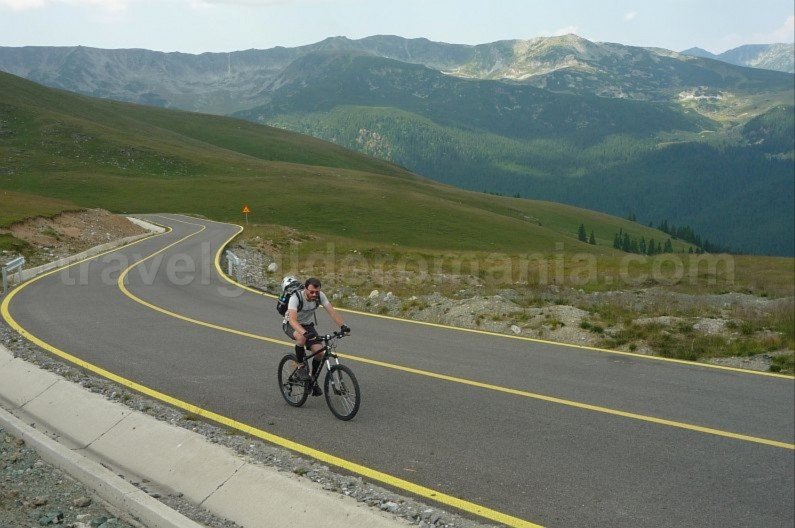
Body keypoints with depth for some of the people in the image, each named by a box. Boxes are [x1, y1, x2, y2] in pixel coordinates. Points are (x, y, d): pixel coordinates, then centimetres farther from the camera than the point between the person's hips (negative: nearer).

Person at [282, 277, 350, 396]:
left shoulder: (320, 296, -20)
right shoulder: (295, 297, -33)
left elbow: (332, 311, -24)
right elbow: (292, 320, -45)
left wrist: (343, 326, -41)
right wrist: (305, 332, -62)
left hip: (308, 325, 4)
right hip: (291, 325, -4)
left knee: (319, 350, -18)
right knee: (302, 337, -39)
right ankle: (301, 367, -16)